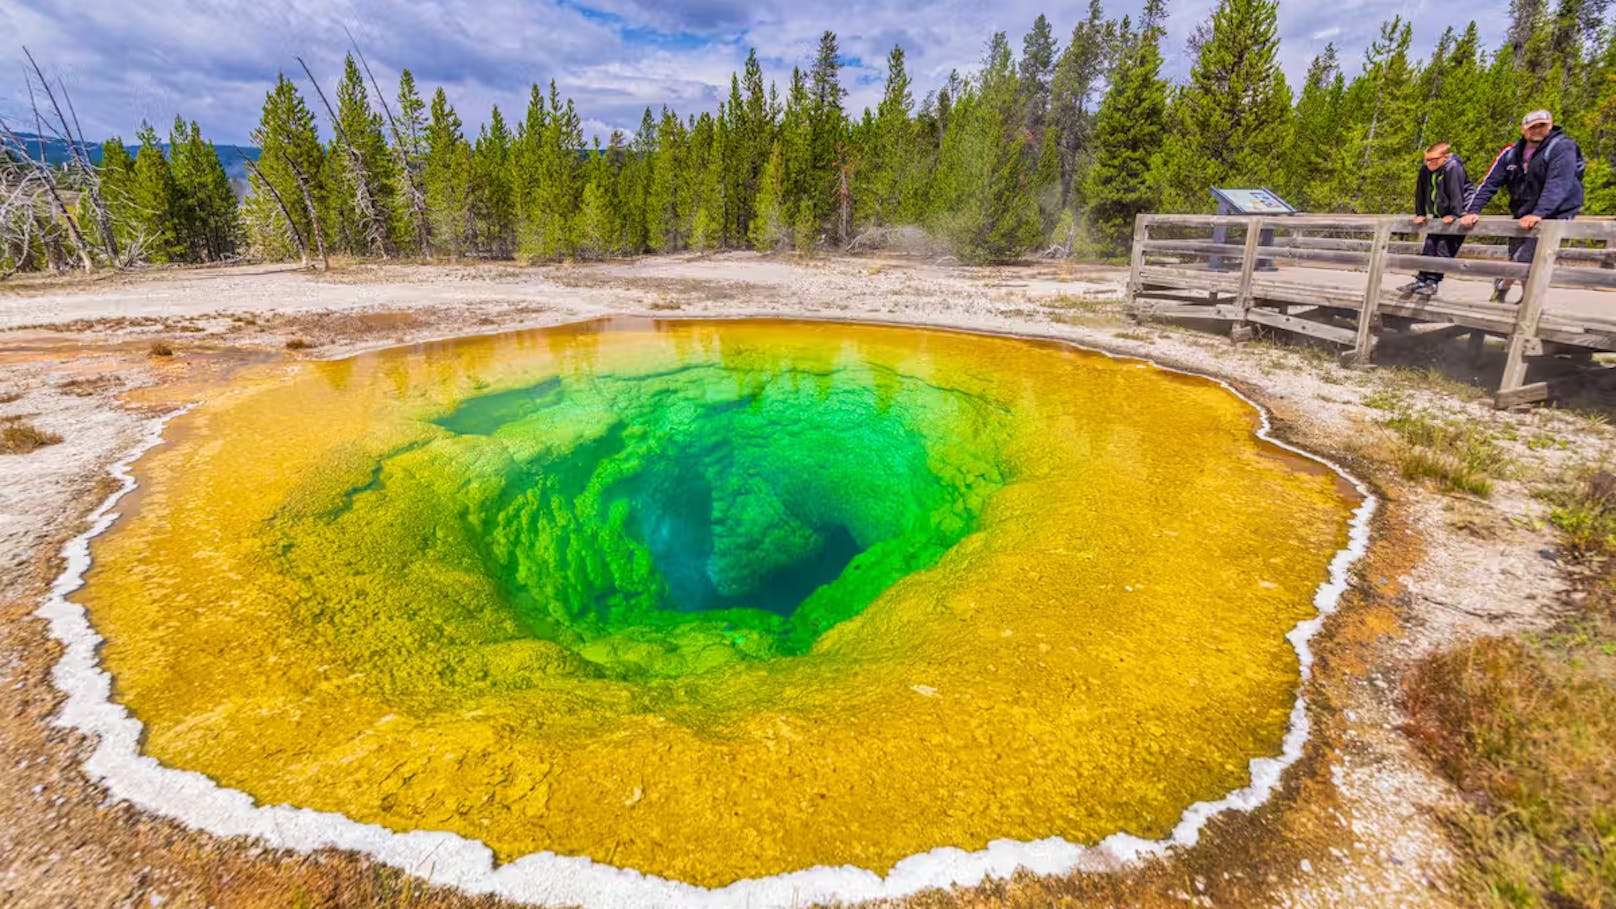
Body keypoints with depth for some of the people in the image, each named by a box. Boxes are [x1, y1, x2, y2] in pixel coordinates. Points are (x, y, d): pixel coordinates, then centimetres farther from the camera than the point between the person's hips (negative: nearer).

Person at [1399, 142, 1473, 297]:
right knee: (1429, 245, 5)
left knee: (1444, 248, -12)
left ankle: (1433, 282, -13)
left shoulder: (1453, 167, -22)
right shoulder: (1425, 170, -1)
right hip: (1440, 215, 8)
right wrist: (1420, 214, 8)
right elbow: (1420, 192, 8)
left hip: (1458, 214, -8)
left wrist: (1454, 214, -28)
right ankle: (1421, 280, 7)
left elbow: (1456, 191, -26)